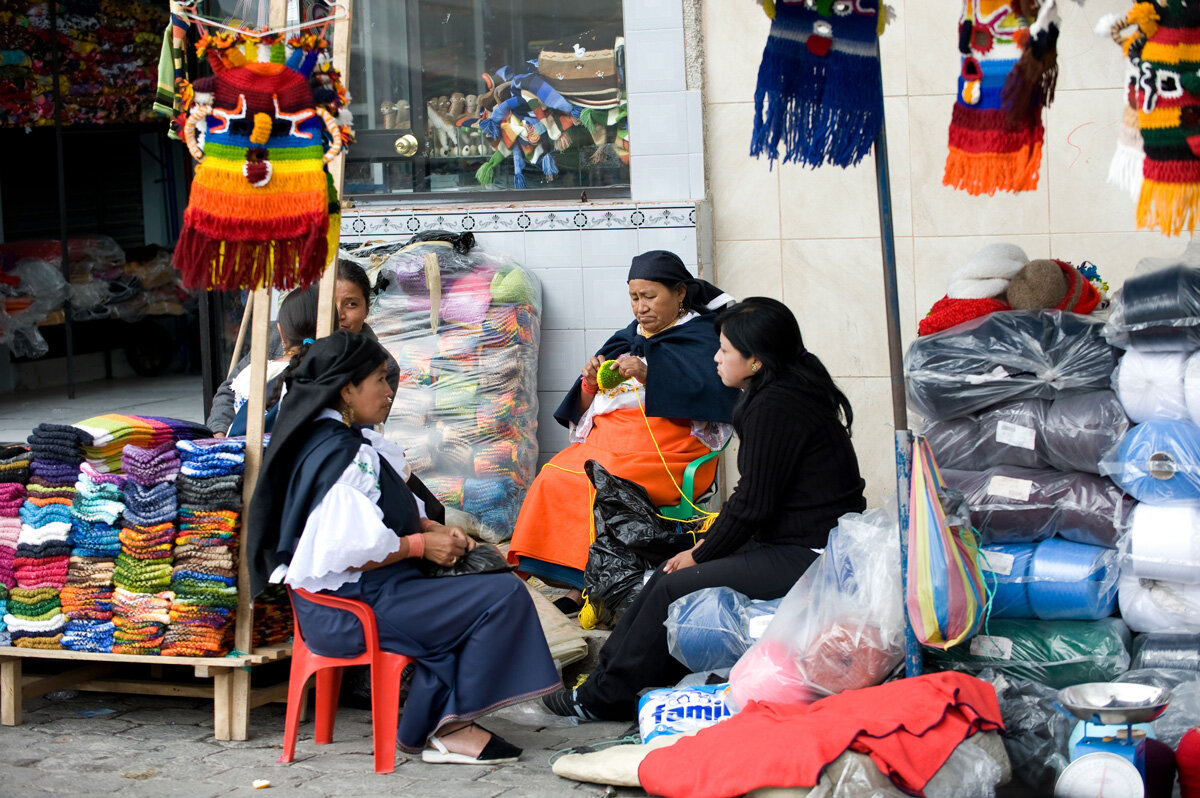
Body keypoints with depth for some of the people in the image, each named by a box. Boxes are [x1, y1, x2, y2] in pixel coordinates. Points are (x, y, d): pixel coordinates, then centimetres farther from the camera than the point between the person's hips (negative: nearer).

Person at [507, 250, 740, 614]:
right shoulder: (627, 338, 23)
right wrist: (591, 382, -4)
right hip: (609, 440, 6)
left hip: (667, 450, -6)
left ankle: (584, 588, -24)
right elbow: (585, 411, 19)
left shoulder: (703, 336, 6)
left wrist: (649, 376, -23)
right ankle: (577, 585, -25)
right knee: (553, 476, -22)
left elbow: (712, 393, -14)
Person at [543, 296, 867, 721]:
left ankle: (603, 698, 1)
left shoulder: (774, 407, -18)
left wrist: (701, 555, -4)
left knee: (675, 586, -10)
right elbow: (755, 496, 18)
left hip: (807, 557, -10)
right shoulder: (791, 393, 14)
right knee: (669, 572, 7)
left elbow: (754, 504, -17)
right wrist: (709, 544, 11)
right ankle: (607, 676, 9)